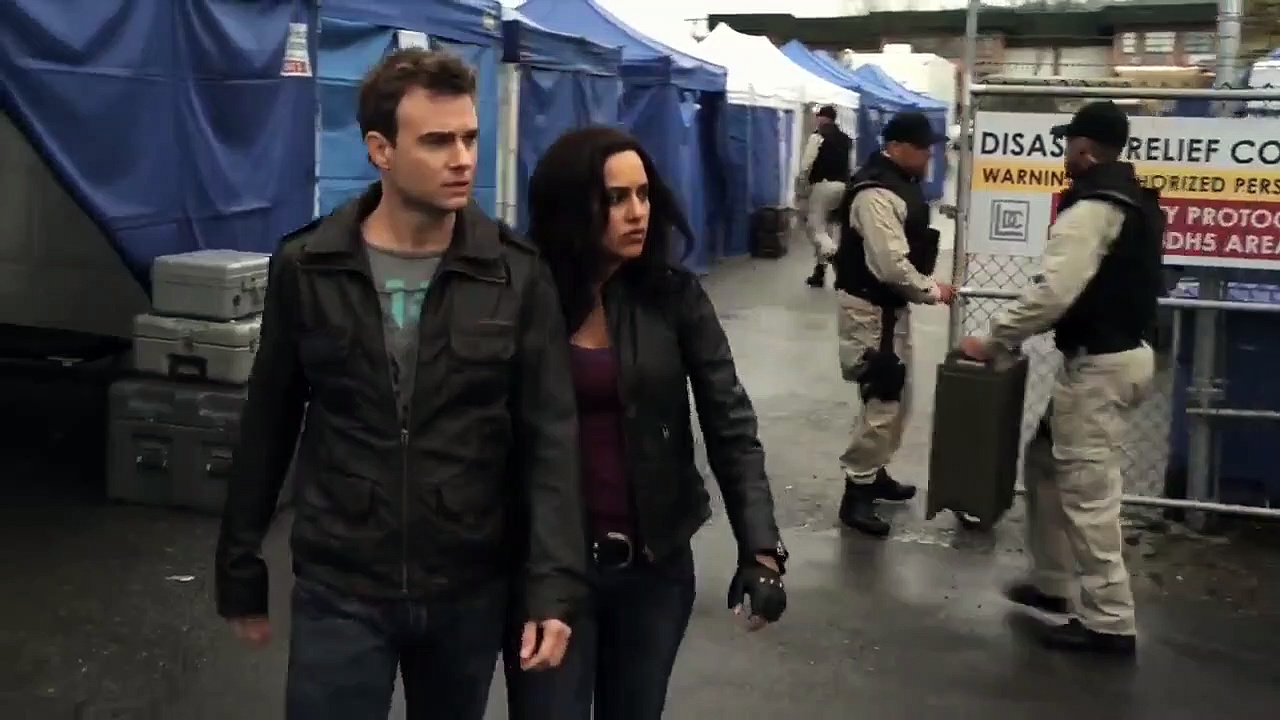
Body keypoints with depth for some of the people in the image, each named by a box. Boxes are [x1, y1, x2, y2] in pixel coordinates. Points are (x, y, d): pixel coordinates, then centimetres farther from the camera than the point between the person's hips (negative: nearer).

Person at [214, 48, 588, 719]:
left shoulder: (517, 276, -6)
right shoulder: (304, 269, -4)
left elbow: (550, 438, -7)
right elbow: (267, 430, 4)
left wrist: (555, 585, -14)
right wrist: (241, 573, 8)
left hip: (471, 590, 1)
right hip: (338, 589, 0)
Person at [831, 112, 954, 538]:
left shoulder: (899, 183, 10)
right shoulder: (877, 193, -23)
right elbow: (892, 266, -27)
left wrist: (926, 285, 9)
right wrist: (932, 291, -14)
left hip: (890, 306, 11)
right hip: (870, 308, -11)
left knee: (897, 396, 19)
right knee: (882, 399, -8)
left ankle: (874, 472, 34)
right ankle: (857, 491, 1)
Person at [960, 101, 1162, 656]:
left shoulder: (1090, 210, -19)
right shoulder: (1137, 201, 13)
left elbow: (1053, 292, -28)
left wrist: (993, 340, -17)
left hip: (1098, 363, -10)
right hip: (1124, 350, 10)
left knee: (1087, 488, -4)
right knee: (1047, 460, 20)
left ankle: (1109, 621, 2)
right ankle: (1049, 581, 29)